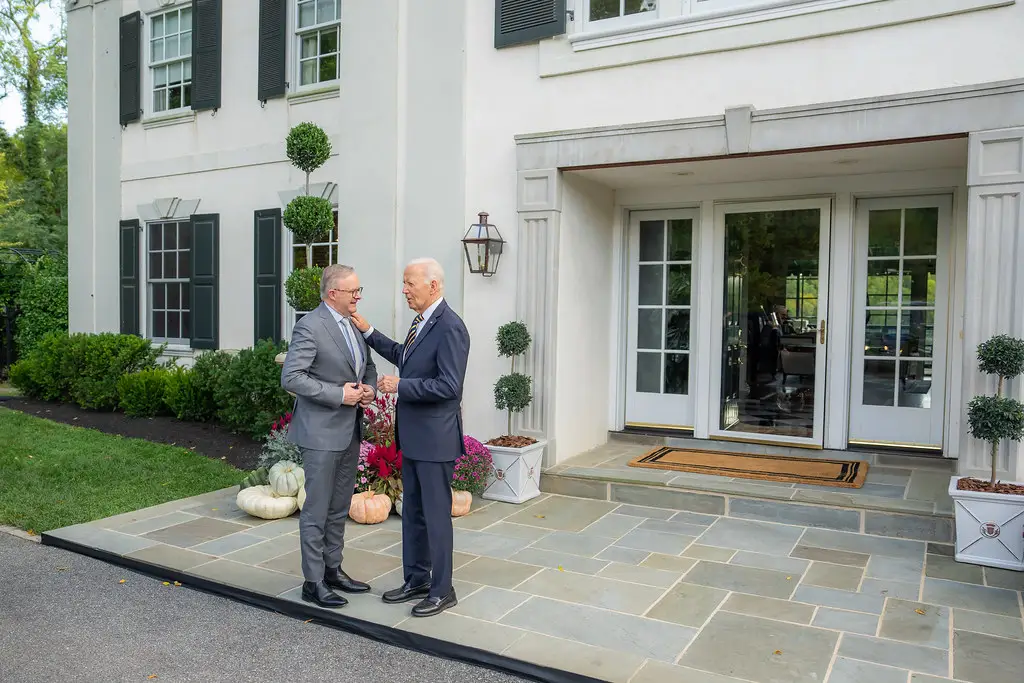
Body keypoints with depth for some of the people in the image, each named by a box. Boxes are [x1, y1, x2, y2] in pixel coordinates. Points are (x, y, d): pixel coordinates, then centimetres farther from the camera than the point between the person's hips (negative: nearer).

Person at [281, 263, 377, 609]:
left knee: (339, 508, 17)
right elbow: (291, 377, -21)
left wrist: (369, 388, -1)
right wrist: (339, 394, -22)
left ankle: (332, 569, 31)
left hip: (350, 430, 8)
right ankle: (313, 581, 15)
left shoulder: (353, 324, 10)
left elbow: (368, 365, 20)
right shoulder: (310, 326, -15)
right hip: (321, 432, -8)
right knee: (317, 510, 3)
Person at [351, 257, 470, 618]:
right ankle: (416, 580, 33)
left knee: (436, 514, 3)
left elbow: (449, 386, -25)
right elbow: (403, 356, 25)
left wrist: (400, 386, -19)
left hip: (435, 438, -9)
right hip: (413, 438, 10)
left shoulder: (450, 327, -19)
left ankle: (442, 590, 18)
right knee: (412, 512, 18)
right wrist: (368, 331, 18)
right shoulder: (422, 321, 9)